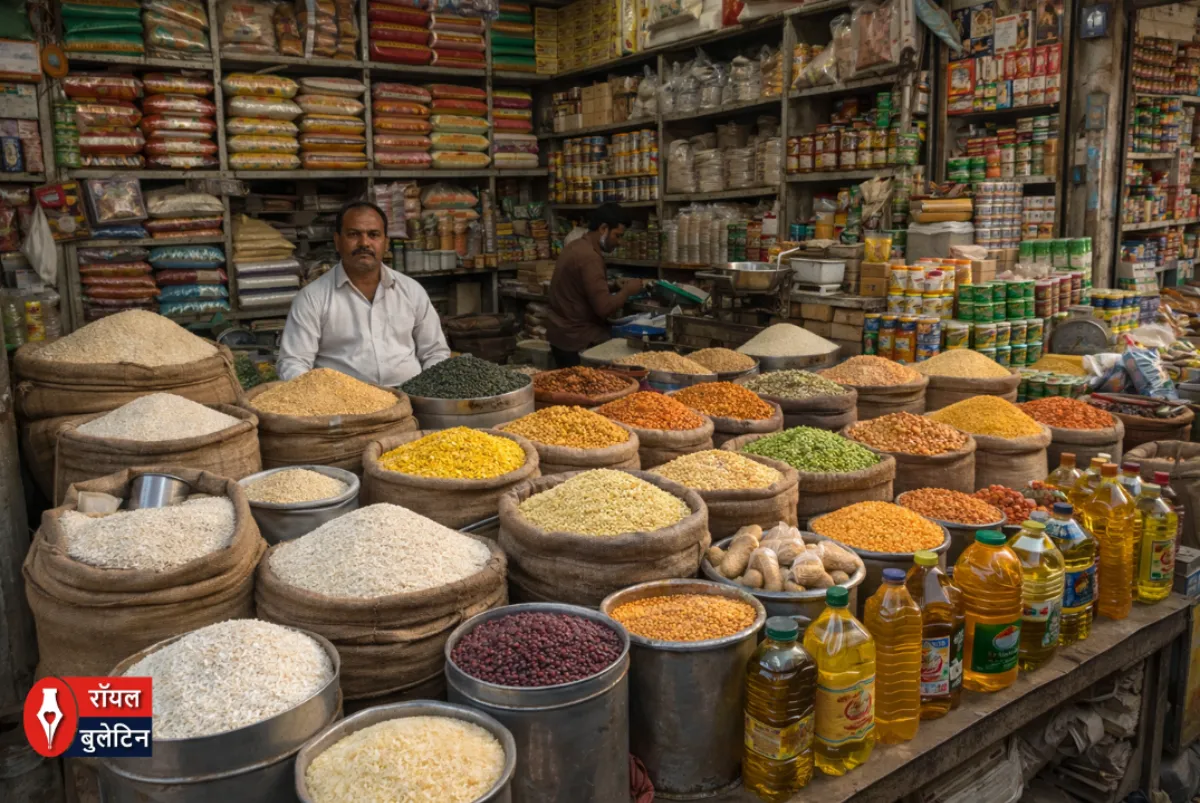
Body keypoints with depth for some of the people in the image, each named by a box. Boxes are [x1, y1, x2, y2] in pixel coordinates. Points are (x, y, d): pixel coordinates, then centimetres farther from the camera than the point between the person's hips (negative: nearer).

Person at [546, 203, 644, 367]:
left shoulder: (576, 247, 9)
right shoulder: (589, 257, -21)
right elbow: (604, 307, -25)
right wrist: (627, 290, -10)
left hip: (564, 334, 10)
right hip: (578, 340, -10)